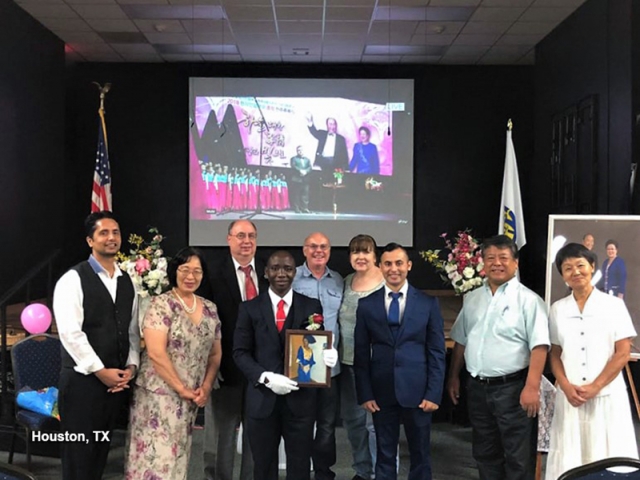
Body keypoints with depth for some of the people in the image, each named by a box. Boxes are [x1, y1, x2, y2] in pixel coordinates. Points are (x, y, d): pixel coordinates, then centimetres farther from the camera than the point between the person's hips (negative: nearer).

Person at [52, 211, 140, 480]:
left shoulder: (127, 282, 12)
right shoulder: (73, 279, -8)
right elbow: (70, 332, -16)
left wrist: (131, 366, -2)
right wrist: (100, 371, -16)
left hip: (117, 380, 6)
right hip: (82, 379, -5)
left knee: (101, 450, 14)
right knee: (78, 453, 3)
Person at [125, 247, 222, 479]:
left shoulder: (210, 309, 8)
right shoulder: (161, 304, -9)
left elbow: (215, 353, 12)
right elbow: (156, 353, -16)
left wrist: (206, 387, -3)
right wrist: (181, 388, -13)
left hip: (192, 397, 6)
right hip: (160, 393, -5)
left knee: (177, 455, 12)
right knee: (156, 454, -4)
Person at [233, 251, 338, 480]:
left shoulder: (312, 306, 3)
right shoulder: (250, 308, 3)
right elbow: (240, 352, 0)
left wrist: (325, 356, -17)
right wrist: (266, 377, -14)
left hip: (300, 398, 0)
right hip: (262, 399, 0)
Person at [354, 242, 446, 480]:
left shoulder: (428, 303, 0)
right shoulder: (367, 304, 3)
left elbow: (437, 352, 0)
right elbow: (361, 354, 4)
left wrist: (434, 394, -6)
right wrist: (365, 394, -2)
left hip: (417, 391, -1)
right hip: (381, 393, 1)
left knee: (421, 455, 11)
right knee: (385, 456, 11)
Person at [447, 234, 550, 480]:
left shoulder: (528, 300, -8)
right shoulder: (472, 298, 11)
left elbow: (539, 346, -14)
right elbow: (460, 341, 17)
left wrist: (532, 387, -21)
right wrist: (453, 377, 15)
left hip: (512, 387, -6)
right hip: (477, 387, 6)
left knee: (518, 457, 2)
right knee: (484, 452, 17)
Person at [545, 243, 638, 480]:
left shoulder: (613, 305, 0)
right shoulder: (557, 309, 8)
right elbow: (554, 354, 9)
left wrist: (594, 387, -11)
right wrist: (566, 387, -7)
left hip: (607, 396, -2)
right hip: (570, 398, 2)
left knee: (608, 460, 1)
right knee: (568, 460, 5)